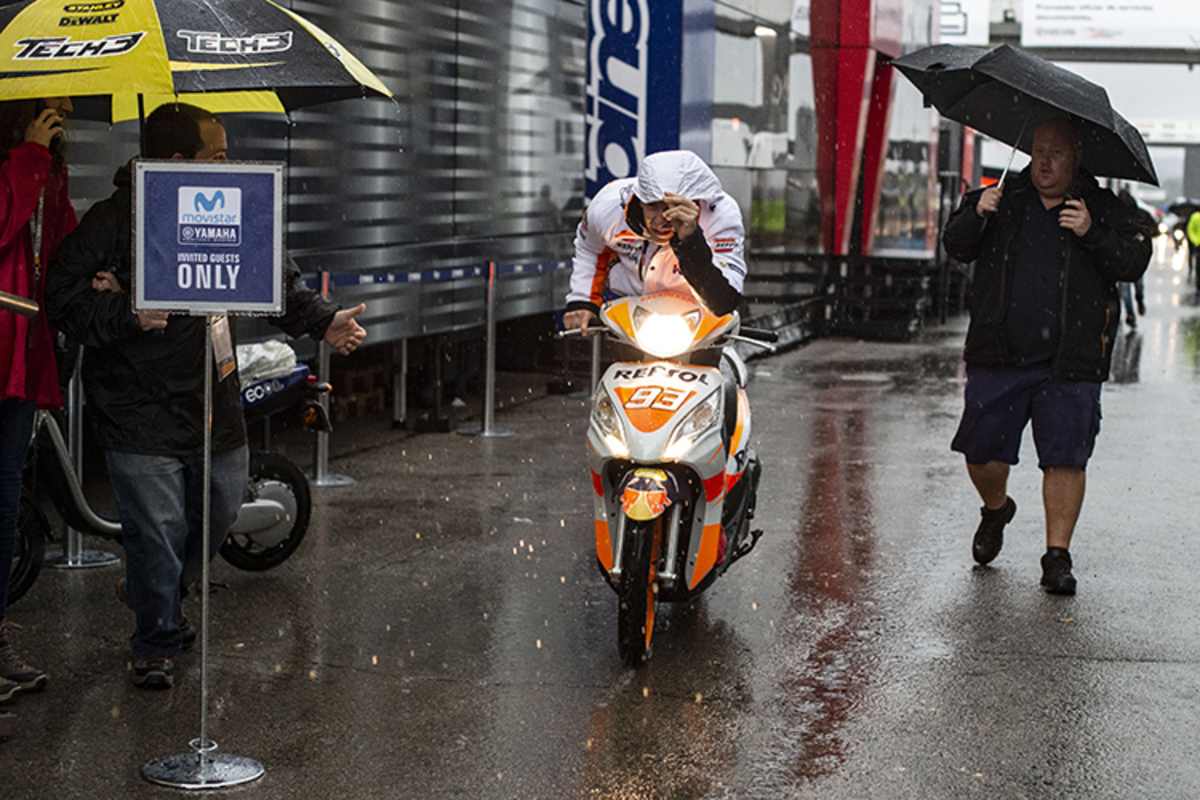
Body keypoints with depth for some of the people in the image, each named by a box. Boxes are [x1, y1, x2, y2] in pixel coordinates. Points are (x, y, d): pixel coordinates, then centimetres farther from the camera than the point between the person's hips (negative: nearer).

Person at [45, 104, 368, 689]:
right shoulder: (111, 221, -12)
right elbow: (62, 301, -12)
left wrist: (323, 321, -3)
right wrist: (126, 315, -25)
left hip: (214, 404, 6)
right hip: (139, 414, -6)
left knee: (219, 513, 17)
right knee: (159, 529, -5)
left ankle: (159, 598, 44)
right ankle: (156, 645, 16)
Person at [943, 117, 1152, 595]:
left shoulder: (1103, 210, 6)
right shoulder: (1005, 201, 10)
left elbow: (1134, 264, -3)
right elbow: (956, 246, 5)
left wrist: (1091, 234, -19)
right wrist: (977, 216, -16)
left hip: (1069, 363, -2)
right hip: (998, 357, 2)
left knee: (1065, 459, -4)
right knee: (982, 453, 6)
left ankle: (1058, 555, 6)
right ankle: (996, 510, 37)